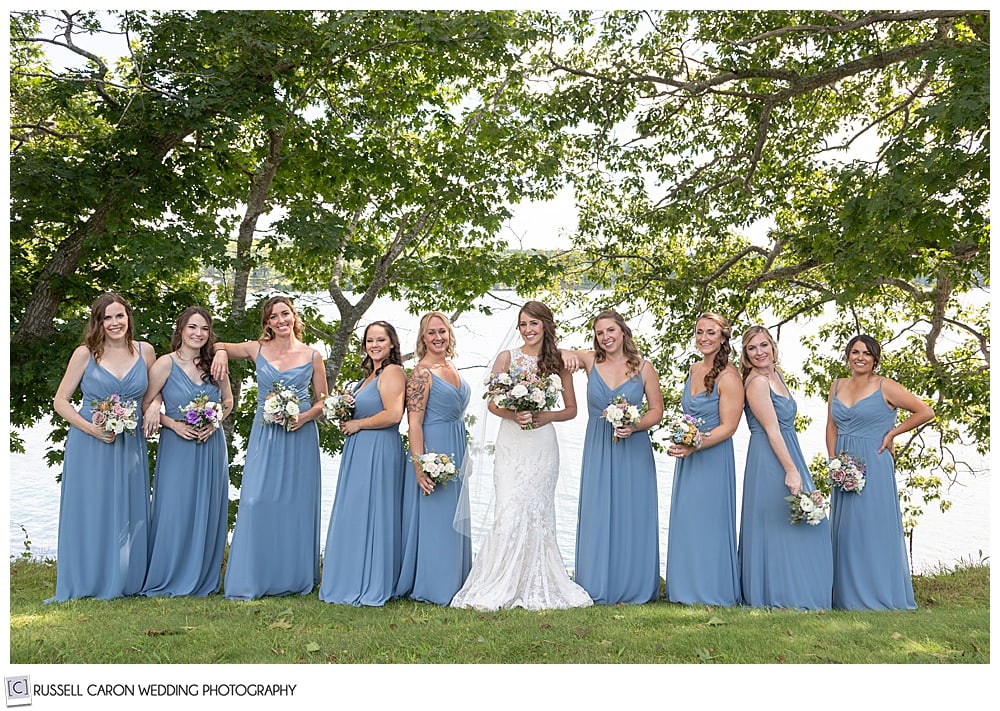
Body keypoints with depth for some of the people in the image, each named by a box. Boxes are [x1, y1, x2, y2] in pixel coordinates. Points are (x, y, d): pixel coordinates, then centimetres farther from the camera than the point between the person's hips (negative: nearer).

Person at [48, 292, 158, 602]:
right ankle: (83, 584, 13)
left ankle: (122, 582, 18)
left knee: (128, 514, 6)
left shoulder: (145, 351, 3)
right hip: (89, 445, -2)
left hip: (130, 445, 2)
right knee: (87, 513, 2)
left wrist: (154, 408, -4)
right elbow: (60, 401, -1)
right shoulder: (85, 354, -4)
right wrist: (92, 429, -14)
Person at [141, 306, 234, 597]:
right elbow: (145, 405, -4)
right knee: (174, 511, -2)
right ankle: (166, 580, 12)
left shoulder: (215, 363, 4)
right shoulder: (166, 364, -7)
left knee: (208, 511, 7)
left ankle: (203, 580, 19)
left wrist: (214, 422, -2)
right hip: (177, 446, -3)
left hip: (211, 446, 4)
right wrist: (174, 424, -14)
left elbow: (228, 402, 16)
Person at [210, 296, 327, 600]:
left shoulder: (312, 356, 3)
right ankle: (248, 581, 1)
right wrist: (221, 352, -4)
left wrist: (305, 417, -11)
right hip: (265, 436, 1)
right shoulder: (256, 350, 5)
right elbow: (219, 346, 19)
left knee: (296, 503, 3)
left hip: (300, 437, 0)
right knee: (256, 501, -8)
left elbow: (323, 401, 8)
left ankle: (294, 578, 15)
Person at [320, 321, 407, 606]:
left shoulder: (392, 372, -10)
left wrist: (357, 424, -11)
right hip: (359, 451, 10)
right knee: (354, 516, 11)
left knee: (370, 515, -5)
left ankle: (370, 587, 4)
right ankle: (353, 582, 18)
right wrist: (345, 418, 10)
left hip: (379, 450, -10)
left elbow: (393, 414, -22)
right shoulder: (370, 374, 19)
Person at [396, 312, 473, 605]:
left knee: (452, 518, 15)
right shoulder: (422, 372, -13)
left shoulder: (450, 367, 12)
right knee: (433, 517, -3)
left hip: (455, 451, 9)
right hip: (434, 450, -9)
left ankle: (450, 581, 26)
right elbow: (414, 423, -18)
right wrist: (419, 466, -24)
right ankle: (430, 586, 8)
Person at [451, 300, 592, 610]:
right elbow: (492, 403, 4)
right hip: (511, 443, -1)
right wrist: (514, 415, -15)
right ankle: (496, 589, 0)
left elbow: (571, 408, 10)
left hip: (543, 445, 1)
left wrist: (547, 416, -9)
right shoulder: (507, 358, 4)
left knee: (538, 512, 1)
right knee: (510, 512, -9)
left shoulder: (558, 362, 7)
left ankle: (538, 588, 12)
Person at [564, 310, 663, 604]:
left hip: (634, 450, -1)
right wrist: (565, 356, -16)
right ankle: (598, 588, 14)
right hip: (598, 450, 1)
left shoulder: (644, 367, -2)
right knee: (597, 516, 3)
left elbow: (657, 410, 4)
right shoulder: (590, 360, 1)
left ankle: (634, 586, 16)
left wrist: (635, 426, -14)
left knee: (632, 516, 3)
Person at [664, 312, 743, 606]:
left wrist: (694, 446, -23)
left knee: (708, 523, -1)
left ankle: (713, 590, 12)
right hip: (688, 457, 8)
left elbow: (728, 427, -16)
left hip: (713, 458, -8)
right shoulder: (695, 369, 11)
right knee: (685, 523, 11)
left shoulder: (728, 377, -14)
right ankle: (687, 589, 21)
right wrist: (679, 441, 7)